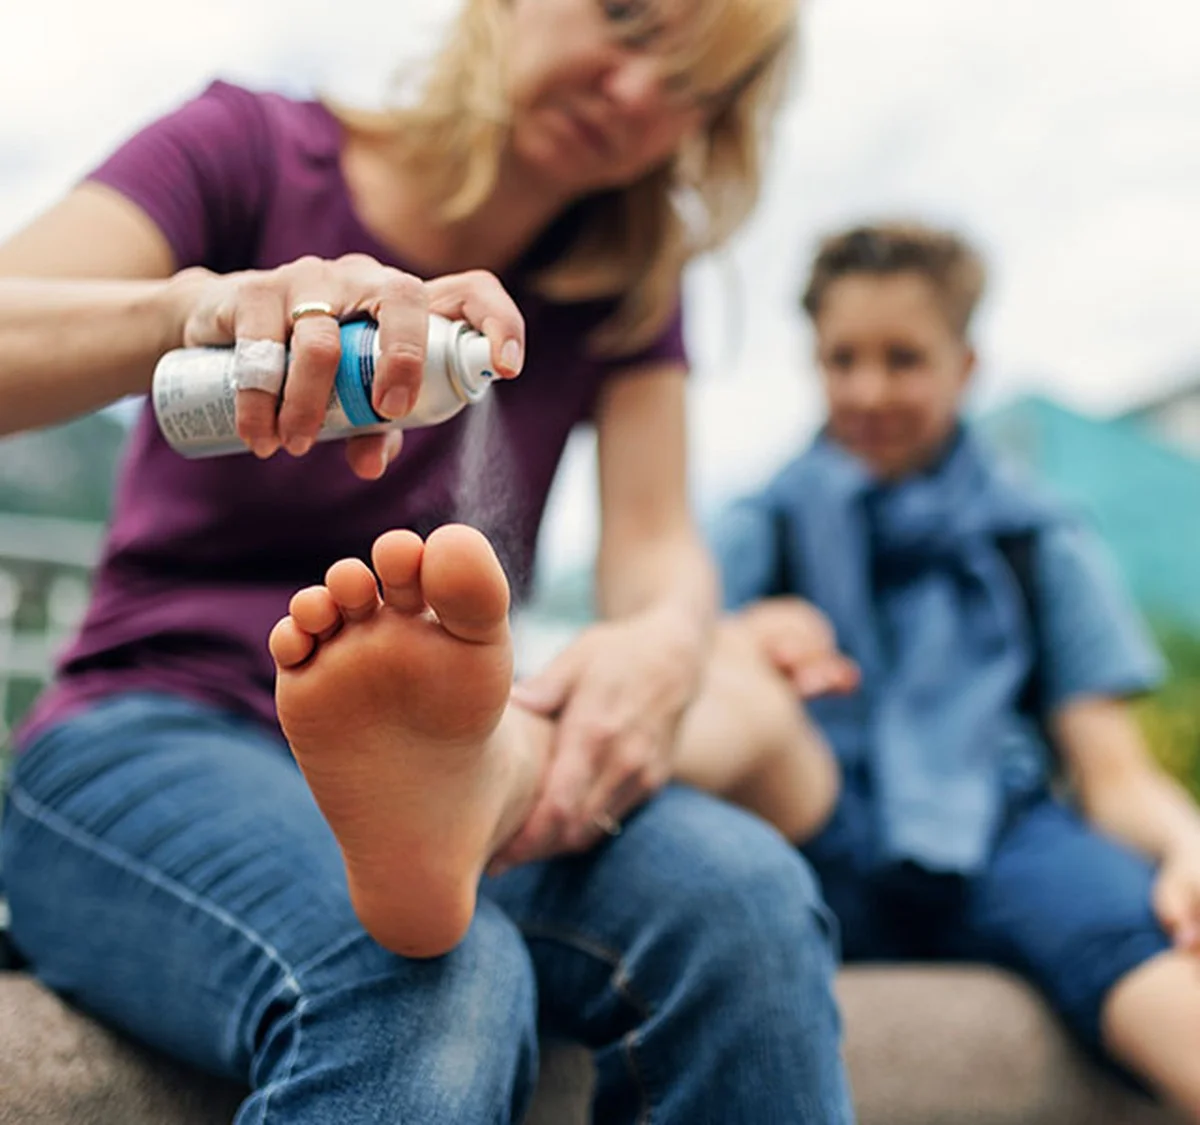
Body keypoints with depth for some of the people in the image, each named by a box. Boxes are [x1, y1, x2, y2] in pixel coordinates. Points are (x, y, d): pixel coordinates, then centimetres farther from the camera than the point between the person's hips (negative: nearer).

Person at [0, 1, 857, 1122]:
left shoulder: (622, 289, 10)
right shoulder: (253, 150, 0)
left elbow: (659, 542, -2)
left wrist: (666, 640, -25)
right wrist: (197, 304, -35)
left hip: (440, 747, 4)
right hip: (158, 738, -3)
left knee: (744, 893, -27)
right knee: (436, 995, -34)